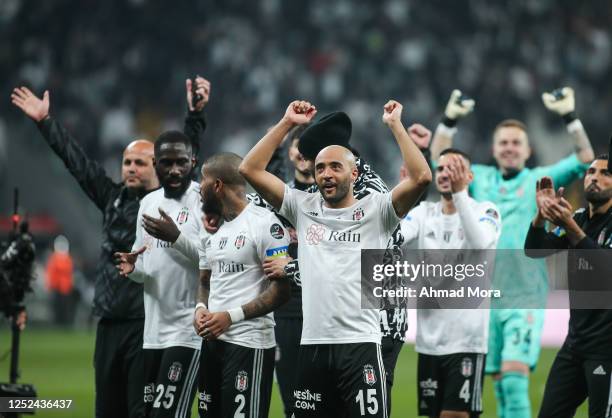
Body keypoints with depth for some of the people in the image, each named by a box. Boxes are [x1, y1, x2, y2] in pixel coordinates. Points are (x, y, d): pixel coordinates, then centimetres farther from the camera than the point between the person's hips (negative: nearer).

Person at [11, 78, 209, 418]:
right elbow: (76, 160, 20)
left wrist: (196, 114, -22)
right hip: (110, 323, 6)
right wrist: (44, 121, 24)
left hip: (148, 324, -6)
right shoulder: (113, 198, 15)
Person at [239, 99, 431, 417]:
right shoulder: (303, 208, 13)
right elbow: (249, 169, 9)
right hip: (312, 347, 4)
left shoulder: (374, 210, 4)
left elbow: (421, 177, -11)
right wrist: (287, 123, 7)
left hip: (360, 345, -4)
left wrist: (395, 125, -5)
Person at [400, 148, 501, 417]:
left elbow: (480, 244, -25)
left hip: (466, 339, -5)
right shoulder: (423, 212, 9)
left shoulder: (485, 212, -3)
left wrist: (459, 194, -29)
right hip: (429, 338, 5)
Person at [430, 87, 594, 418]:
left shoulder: (540, 180, 5)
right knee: (499, 382, 5)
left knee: (514, 376, -16)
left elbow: (584, 161, -4)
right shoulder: (480, 179, 12)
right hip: (484, 294, 3)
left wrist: (570, 117, -15)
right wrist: (450, 121, -3)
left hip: (526, 296, -3)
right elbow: (438, 161, 9)